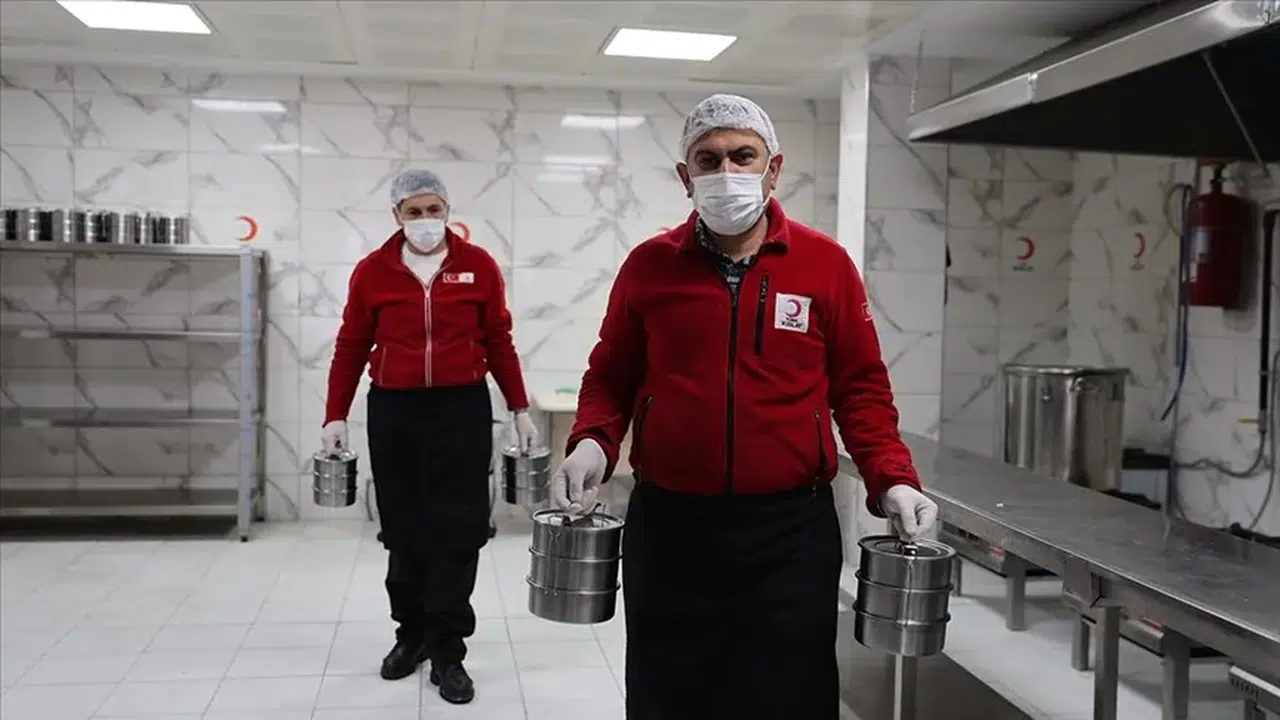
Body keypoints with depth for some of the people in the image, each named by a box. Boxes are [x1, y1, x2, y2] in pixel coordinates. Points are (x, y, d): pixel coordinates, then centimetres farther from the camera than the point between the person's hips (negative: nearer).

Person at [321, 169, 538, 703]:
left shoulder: (478, 266, 1)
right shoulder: (372, 270, 2)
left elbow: (499, 342, 6)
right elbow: (351, 347, 7)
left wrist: (520, 409, 6)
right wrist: (336, 415, 4)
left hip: (463, 409, -1)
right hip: (394, 412, 1)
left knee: (456, 531, -1)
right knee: (403, 529, 11)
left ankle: (447, 652, 11)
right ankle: (411, 633, 30)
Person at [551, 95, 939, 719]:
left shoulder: (826, 264, 1)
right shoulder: (649, 265, 4)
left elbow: (860, 387, 4)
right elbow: (611, 378, 9)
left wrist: (892, 479, -8)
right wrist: (592, 443, -9)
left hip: (790, 528, -1)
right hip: (668, 525, 1)